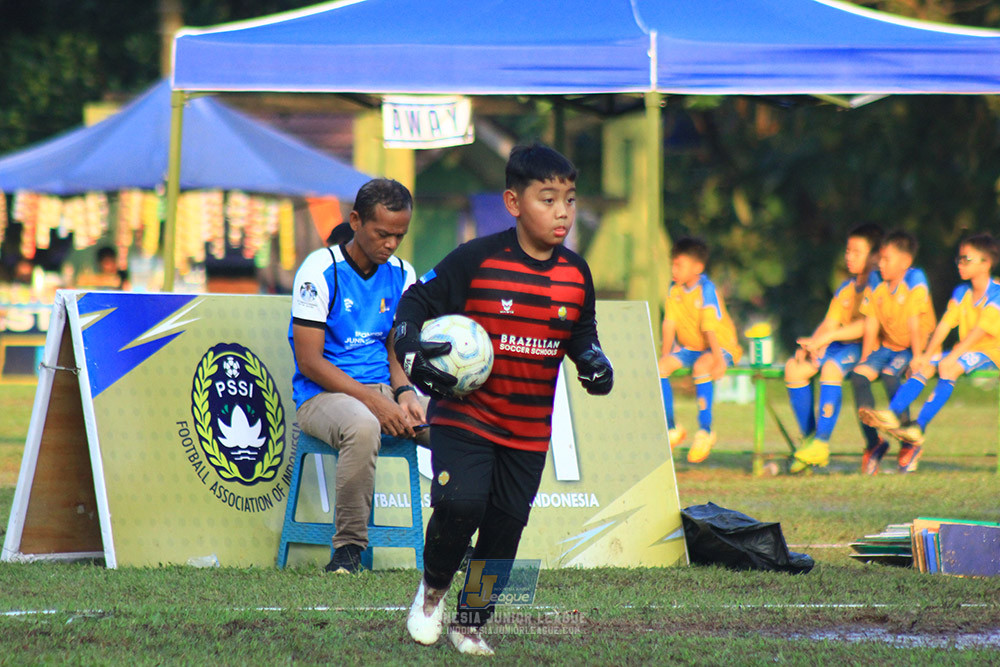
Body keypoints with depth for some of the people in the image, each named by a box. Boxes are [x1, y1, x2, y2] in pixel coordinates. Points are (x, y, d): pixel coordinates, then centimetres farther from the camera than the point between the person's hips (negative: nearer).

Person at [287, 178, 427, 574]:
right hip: (321, 394, -6)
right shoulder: (321, 270, -9)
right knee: (362, 425, -40)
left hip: (383, 391, 6)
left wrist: (404, 392, -7)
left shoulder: (401, 275, 10)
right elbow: (309, 362, -12)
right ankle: (348, 548, -28)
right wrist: (374, 401, -20)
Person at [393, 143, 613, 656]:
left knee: (506, 524, 6)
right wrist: (411, 354, -22)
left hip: (529, 430, 5)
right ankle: (433, 588, 8)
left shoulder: (576, 273, 3)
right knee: (460, 503, -21)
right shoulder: (476, 260, -13)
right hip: (466, 415, -5)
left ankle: (469, 624, 22)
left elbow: (582, 333, 18)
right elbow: (417, 302, -6)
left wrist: (593, 362, -3)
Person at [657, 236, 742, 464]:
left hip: (722, 346, -7)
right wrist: (666, 354, -6)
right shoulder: (675, 291, 1)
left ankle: (705, 431, -26)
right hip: (691, 348, 7)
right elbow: (670, 323, 1)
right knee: (660, 366, -14)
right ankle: (671, 429, -1)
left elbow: (710, 328, -27)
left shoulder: (707, 290, -19)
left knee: (701, 367, -37)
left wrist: (717, 359, -34)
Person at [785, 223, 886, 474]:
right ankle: (808, 437, -6)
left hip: (867, 347, -8)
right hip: (841, 345, 8)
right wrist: (813, 344, -10)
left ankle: (822, 443, -31)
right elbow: (830, 323, 13)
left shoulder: (879, 283, -8)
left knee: (831, 367, -35)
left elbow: (869, 325, -20)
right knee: (794, 367, -11)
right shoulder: (846, 288, 18)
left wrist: (825, 338, -22)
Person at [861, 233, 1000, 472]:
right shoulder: (961, 293, 10)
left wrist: (951, 356, -29)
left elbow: (979, 331, -22)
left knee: (949, 367, -33)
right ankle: (892, 414, -31)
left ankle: (919, 427, -39)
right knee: (923, 366, -17)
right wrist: (927, 355, -13)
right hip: (964, 351, 7)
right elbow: (944, 326, 2)